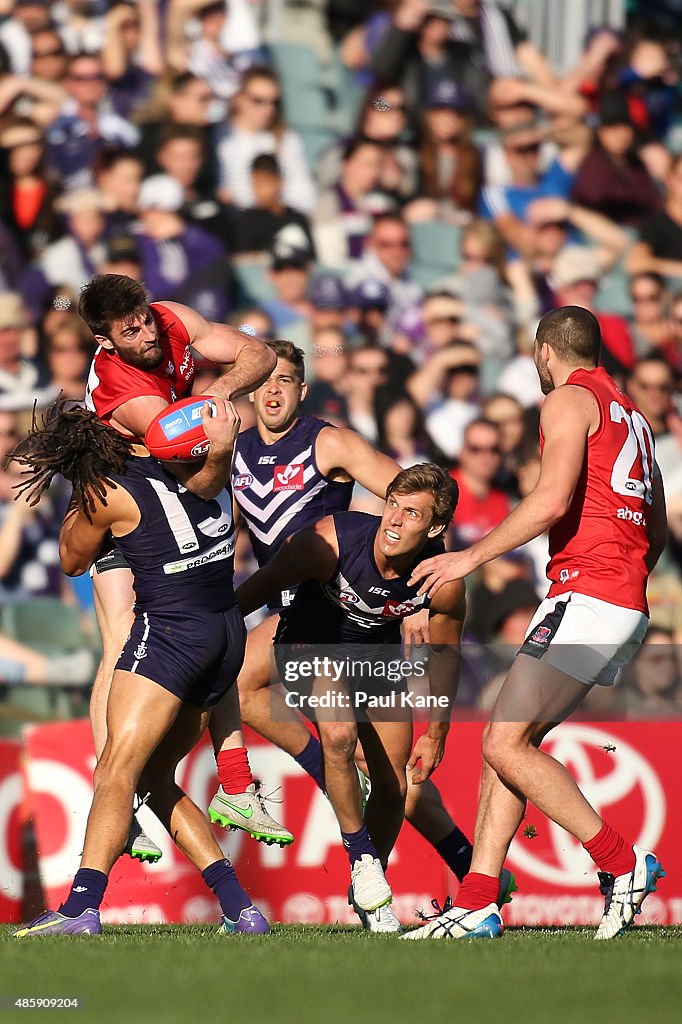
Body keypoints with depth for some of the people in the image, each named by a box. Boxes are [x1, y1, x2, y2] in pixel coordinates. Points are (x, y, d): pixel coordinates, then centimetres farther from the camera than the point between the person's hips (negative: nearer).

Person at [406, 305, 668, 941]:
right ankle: (476, 905, 2)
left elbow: (553, 499, -18)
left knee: (506, 744, -13)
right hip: (627, 611, 9)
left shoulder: (570, 400, -4)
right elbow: (658, 531, 26)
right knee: (506, 743, 7)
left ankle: (622, 864, -10)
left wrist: (470, 558, -12)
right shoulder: (630, 415, 24)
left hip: (586, 595, -9)